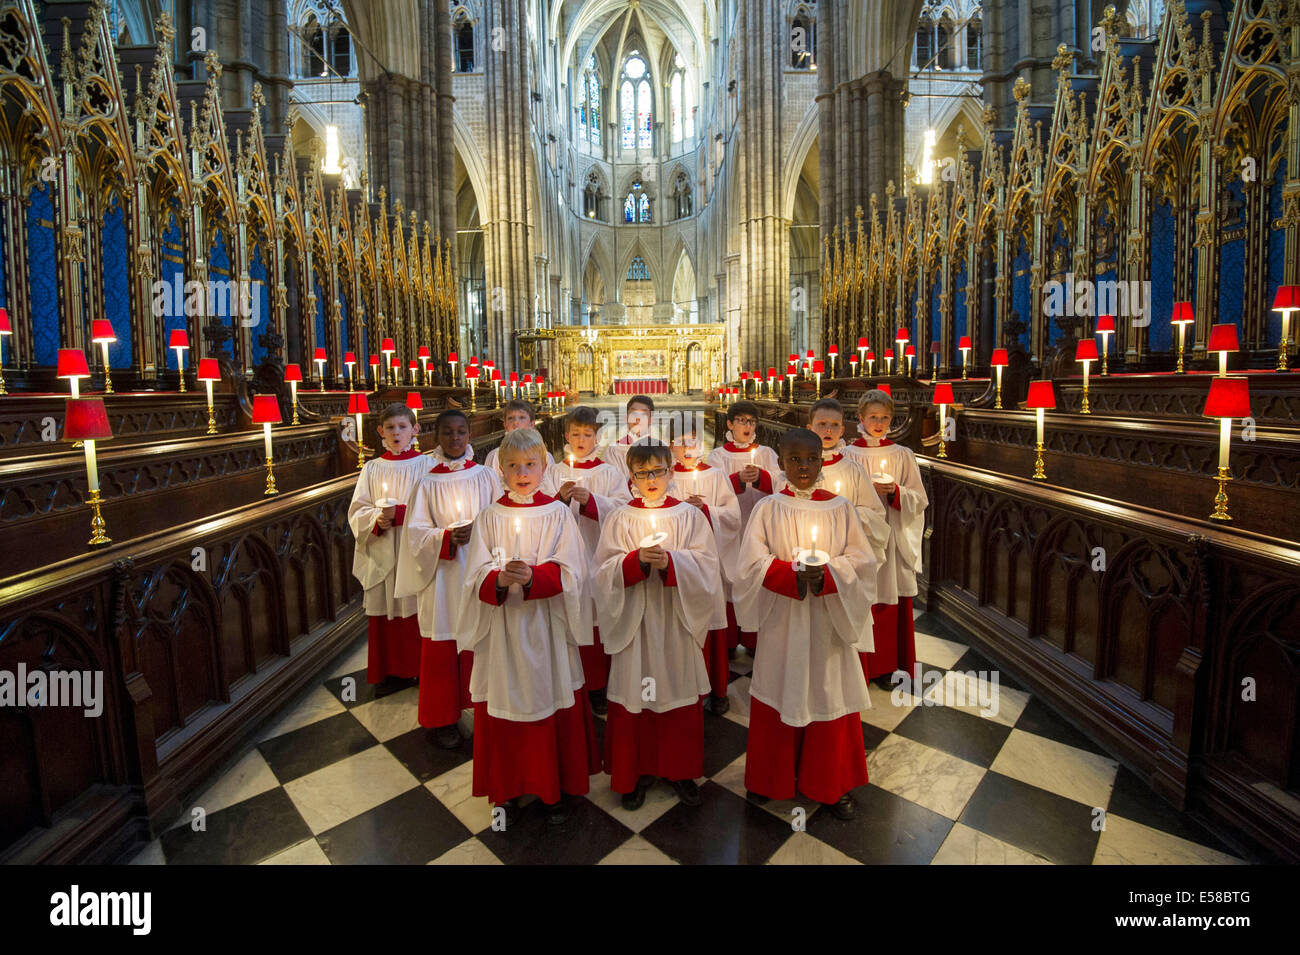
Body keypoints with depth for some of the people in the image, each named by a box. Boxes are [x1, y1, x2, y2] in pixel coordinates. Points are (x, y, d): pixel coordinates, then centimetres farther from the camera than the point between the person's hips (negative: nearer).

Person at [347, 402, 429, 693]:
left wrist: (399, 513, -18)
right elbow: (357, 513, 6)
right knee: (386, 614, 6)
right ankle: (394, 671, 21)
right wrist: (377, 518, -14)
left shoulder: (425, 465, -1)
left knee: (417, 611, 0)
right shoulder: (372, 469, 8)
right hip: (383, 556, 3)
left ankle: (421, 668, 17)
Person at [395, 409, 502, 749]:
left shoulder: (485, 476, 2)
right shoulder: (428, 483, -1)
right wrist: (448, 537, -20)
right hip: (442, 575, -1)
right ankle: (443, 717, 24)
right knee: (442, 646, 7)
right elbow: (417, 533, -4)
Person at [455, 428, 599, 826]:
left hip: (547, 628, -1)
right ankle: (509, 787, 31)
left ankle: (556, 789, 28)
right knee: (504, 708, 9)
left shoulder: (558, 513, -2)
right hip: (502, 629, 1)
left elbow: (570, 573, -9)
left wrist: (532, 577, -26)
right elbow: (476, 577, -4)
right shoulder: (490, 517, 2)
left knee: (554, 708, 8)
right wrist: (500, 580, -26)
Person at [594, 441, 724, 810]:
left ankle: (680, 770, 31)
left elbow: (705, 565, -7)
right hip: (635, 621, 0)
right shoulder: (620, 519, 0)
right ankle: (636, 772, 26)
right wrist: (637, 560, -23)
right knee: (634, 697, 6)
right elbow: (604, 571, -6)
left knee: (681, 695, 10)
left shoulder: (691, 515, 1)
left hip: (678, 621, 1)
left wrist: (669, 561, -23)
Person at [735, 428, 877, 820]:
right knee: (779, 696, 9)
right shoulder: (768, 508, -3)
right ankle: (770, 779, 31)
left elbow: (861, 560, -2)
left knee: (831, 697, 9)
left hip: (828, 621, 1)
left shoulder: (840, 507, 1)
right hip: (781, 621, -1)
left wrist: (825, 574, -20)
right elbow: (753, 564, -8)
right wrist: (795, 575, -23)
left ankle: (833, 786, 30)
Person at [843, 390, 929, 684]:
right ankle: (861, 667, 15)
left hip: (893, 538, 2)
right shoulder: (848, 455, 1)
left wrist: (896, 492, -13)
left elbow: (919, 500, 5)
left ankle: (886, 665, 22)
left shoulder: (903, 455, 6)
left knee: (893, 604, 5)